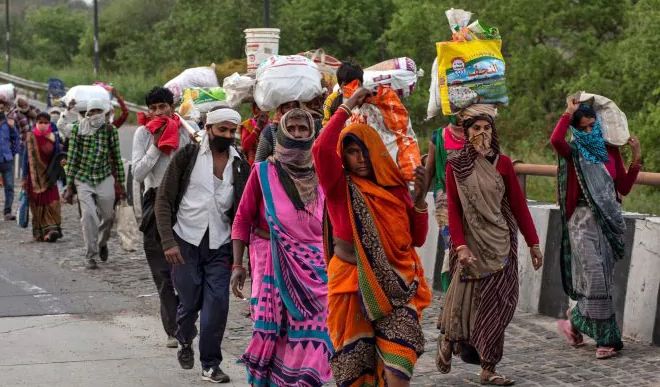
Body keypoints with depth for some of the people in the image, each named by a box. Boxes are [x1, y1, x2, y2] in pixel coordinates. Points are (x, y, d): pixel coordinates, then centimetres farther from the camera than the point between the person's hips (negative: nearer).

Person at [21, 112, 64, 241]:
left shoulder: (53, 137, 3)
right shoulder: (30, 137, 2)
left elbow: (58, 156, 4)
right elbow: (26, 157, 4)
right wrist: (24, 177, 0)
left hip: (49, 176, 0)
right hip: (34, 176, 0)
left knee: (51, 202, -12)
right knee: (37, 203, 2)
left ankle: (51, 229, -13)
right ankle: (39, 232, 10)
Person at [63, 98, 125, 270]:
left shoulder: (110, 129, -1)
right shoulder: (77, 129, -3)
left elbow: (116, 157, 5)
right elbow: (71, 157, -1)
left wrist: (120, 182, 6)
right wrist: (69, 185, -4)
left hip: (105, 178, 1)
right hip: (83, 179, -1)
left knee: (108, 216, 8)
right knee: (88, 216, -12)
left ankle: (102, 243, 39)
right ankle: (90, 256, -2)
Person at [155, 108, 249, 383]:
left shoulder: (240, 165, 4)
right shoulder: (188, 156, -4)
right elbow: (164, 200, -4)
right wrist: (168, 242, -12)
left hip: (220, 247, 2)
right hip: (186, 242, -2)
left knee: (217, 304, -5)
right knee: (189, 302, 5)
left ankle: (211, 365, 8)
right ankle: (185, 342, 36)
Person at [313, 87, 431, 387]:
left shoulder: (395, 187, 9)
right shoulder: (340, 187, -1)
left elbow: (417, 239, 9)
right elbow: (321, 149, -21)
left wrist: (419, 198, -5)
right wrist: (347, 108, -13)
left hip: (395, 285, 2)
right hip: (353, 283, -2)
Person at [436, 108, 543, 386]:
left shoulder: (502, 163, 3)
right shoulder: (455, 165, -1)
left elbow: (519, 205, 4)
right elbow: (453, 210, -5)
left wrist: (533, 243, 2)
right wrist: (461, 246, -16)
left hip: (499, 243, 2)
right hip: (470, 242, -2)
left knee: (495, 304, 0)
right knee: (465, 299, 0)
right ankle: (447, 341, 30)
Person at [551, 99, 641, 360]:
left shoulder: (610, 152, 11)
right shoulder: (573, 153, -1)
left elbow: (624, 188, 7)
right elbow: (555, 140, -25)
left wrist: (636, 159, -1)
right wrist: (569, 112, -13)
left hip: (609, 220, 4)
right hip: (584, 221, -4)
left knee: (601, 278, 6)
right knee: (595, 277, -11)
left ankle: (574, 320, 25)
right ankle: (606, 338, 0)